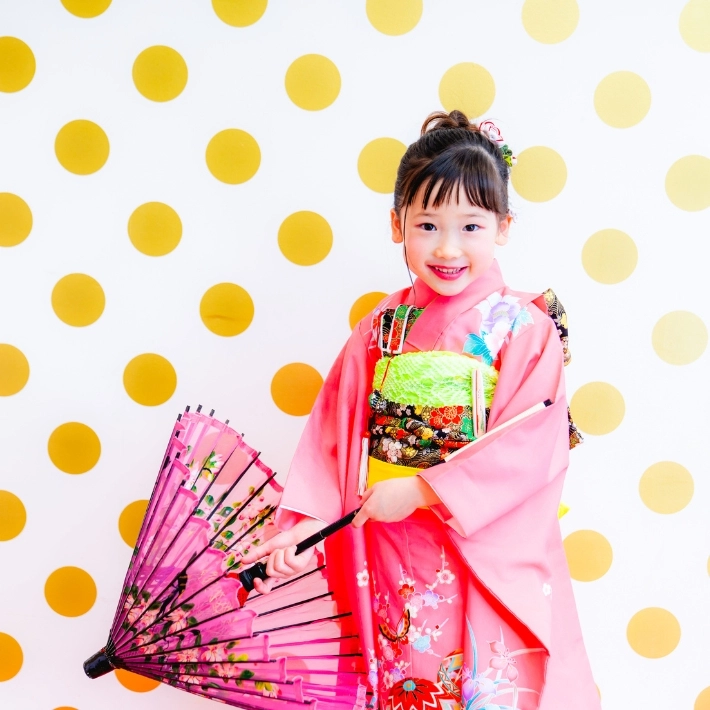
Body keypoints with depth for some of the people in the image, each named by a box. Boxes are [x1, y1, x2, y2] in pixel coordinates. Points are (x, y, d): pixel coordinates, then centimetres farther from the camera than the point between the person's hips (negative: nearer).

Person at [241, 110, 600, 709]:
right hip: (389, 556, 3)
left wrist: (419, 491, -18)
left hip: (490, 560, -3)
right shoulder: (381, 330, 4)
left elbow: (530, 446, -16)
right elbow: (335, 434, 2)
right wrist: (308, 521, -9)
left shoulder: (525, 329, -8)